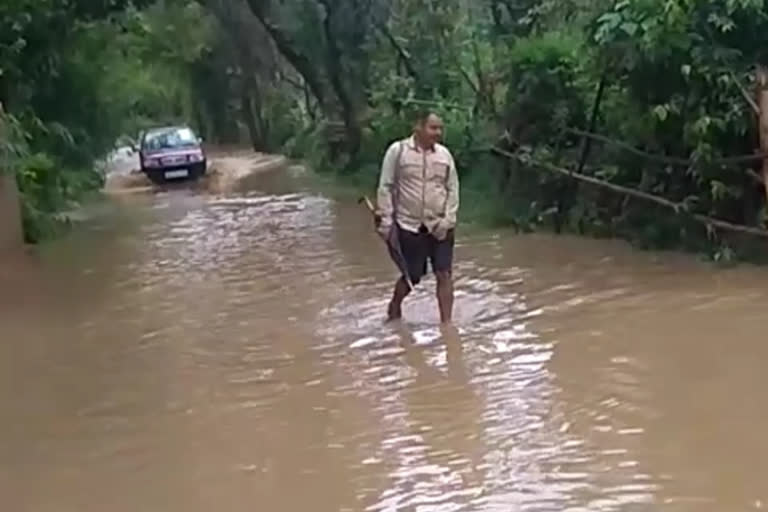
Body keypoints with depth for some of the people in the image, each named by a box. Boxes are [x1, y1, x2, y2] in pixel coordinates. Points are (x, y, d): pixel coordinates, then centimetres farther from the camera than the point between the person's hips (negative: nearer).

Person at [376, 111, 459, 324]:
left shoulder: (444, 154, 3)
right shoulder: (398, 150, -6)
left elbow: (452, 189, 6)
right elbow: (385, 187, -3)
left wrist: (448, 219, -4)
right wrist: (386, 220, -6)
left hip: (440, 227, 2)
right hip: (409, 226, -2)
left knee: (444, 275, -3)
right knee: (411, 277, 7)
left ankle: (446, 323, 4)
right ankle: (394, 310, 34)